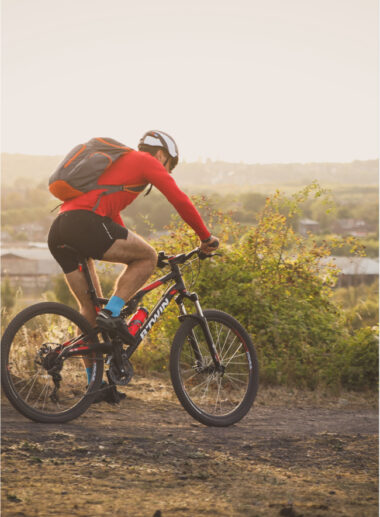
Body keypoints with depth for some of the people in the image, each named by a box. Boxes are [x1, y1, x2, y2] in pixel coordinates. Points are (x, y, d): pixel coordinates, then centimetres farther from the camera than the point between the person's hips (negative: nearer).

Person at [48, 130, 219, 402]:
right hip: (84, 223, -9)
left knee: (89, 308, 16)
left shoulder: (117, 163, 36)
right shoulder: (146, 161, 11)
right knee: (148, 257, 6)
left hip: (58, 232, 9)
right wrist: (206, 238, 14)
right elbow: (180, 200, 5)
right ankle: (112, 314, -5)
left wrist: (135, 250, 50)